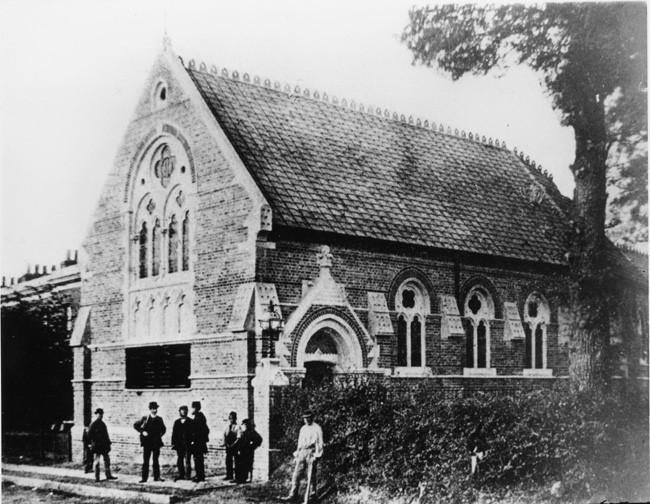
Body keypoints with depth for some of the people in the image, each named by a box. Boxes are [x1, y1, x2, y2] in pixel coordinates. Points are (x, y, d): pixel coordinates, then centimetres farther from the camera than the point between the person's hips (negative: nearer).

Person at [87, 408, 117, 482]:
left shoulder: (102, 424, 12)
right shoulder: (93, 424, -10)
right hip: (97, 446, -7)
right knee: (96, 462, -1)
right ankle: (96, 477, 5)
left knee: (107, 460, 10)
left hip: (104, 446, 7)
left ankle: (108, 475, 19)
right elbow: (89, 435, -12)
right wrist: (90, 444, -17)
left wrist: (108, 443, 16)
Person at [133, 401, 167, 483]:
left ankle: (157, 477, 12)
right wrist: (142, 432, -7)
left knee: (156, 461, 7)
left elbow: (163, 429, 21)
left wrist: (160, 434, 5)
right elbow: (135, 425, 3)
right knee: (146, 461, -1)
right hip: (147, 443, -2)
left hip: (156, 443, 2)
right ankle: (144, 478, 2)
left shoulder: (159, 419, 7)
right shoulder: (145, 419, -1)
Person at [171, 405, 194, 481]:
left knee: (187, 460, -5)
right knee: (179, 460, 5)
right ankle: (181, 475, 14)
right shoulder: (177, 422, 12)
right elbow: (174, 433, 10)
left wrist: (192, 442, -10)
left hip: (188, 445, -3)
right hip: (179, 445, 3)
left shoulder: (190, 422, 3)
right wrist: (173, 443, 3)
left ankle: (187, 475, 1)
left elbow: (193, 433, -1)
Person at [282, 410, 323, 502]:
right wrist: (297, 453, 17)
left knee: (311, 475, -4)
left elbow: (319, 442, -7)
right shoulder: (303, 429, 18)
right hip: (302, 453, 6)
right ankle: (293, 494, 1)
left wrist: (317, 455, -14)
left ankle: (312, 494, 6)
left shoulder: (317, 428, -2)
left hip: (311, 452, -6)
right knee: (297, 473, -1)